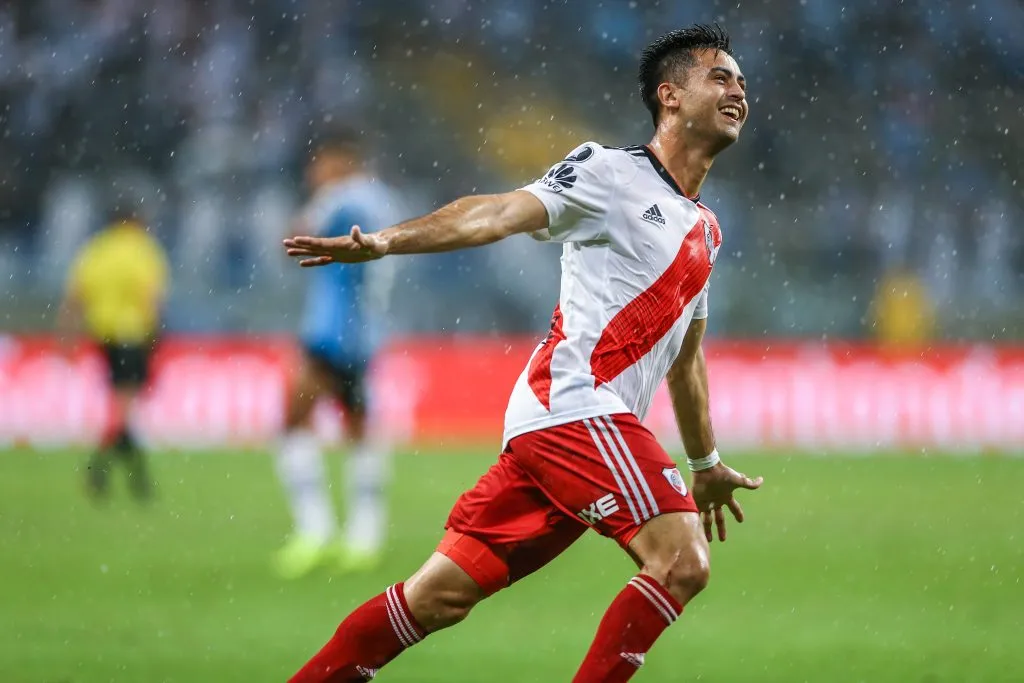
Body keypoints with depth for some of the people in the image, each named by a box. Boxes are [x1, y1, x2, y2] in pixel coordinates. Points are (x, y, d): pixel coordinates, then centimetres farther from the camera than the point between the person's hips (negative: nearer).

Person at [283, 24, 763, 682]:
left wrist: (707, 466, 38)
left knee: (444, 594, 3)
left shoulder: (705, 230, 23)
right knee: (682, 559, -20)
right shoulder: (611, 172, -1)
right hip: (574, 402, -8)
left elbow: (686, 356, 33)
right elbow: (501, 213, -12)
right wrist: (385, 240, -25)